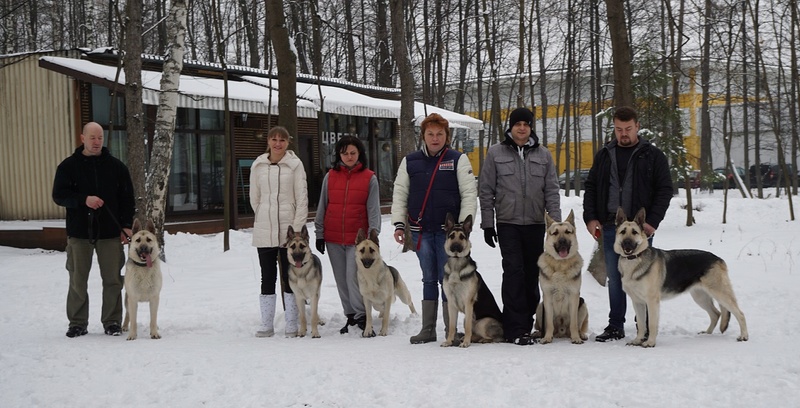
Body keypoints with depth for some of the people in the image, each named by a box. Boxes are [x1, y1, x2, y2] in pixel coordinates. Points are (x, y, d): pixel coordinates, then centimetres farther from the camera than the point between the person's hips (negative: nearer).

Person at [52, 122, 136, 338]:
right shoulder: (68, 166, 3)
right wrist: (84, 199, -19)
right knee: (77, 280, 4)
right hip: (79, 231, 0)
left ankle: (112, 322, 11)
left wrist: (126, 226, -2)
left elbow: (128, 198, 7)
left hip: (110, 231, 0)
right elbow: (59, 195, -3)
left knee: (112, 280, 2)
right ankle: (77, 323, 14)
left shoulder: (116, 166, 6)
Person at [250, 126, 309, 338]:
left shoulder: (295, 164, -2)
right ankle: (266, 325, 13)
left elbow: (302, 198, -4)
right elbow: (254, 198, 12)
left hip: (289, 230, -2)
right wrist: (266, 218, 10)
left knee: (290, 278, 3)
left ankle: (292, 325, 9)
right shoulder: (258, 165, 6)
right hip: (264, 232, 2)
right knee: (267, 278, 6)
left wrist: (297, 229, -10)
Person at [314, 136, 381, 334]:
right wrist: (319, 234, 7)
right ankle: (350, 316, 18)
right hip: (333, 238, 4)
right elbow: (322, 206, 10)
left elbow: (373, 209, -2)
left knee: (353, 277, -13)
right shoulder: (330, 176, 7)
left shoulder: (369, 178, 0)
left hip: (357, 238, -4)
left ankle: (361, 316, -5)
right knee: (341, 279, 9)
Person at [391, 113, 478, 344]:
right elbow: (400, 194, 12)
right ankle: (428, 329, 15)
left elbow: (469, 194, -1)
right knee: (429, 279, 9)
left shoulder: (458, 160, 2)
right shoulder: (410, 162, 10)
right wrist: (399, 224, 4)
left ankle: (451, 330, 5)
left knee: (447, 279, -2)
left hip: (448, 230, -3)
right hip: (421, 231, 3)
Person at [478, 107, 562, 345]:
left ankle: (526, 324, 14)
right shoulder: (496, 153, 4)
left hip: (535, 224, 3)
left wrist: (555, 222, 0)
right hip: (508, 223, -3)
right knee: (514, 271, -12)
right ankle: (516, 329, -11)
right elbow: (486, 190, 5)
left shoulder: (543, 155, 10)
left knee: (532, 274, 5)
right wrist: (487, 224, 0)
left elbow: (552, 190, 9)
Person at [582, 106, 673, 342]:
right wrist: (590, 218, 2)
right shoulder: (604, 155, 13)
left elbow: (665, 190, 0)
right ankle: (615, 326, 12)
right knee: (614, 278, 6)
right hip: (610, 226, 3)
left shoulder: (652, 156, 3)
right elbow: (590, 187, 15)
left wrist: (652, 221, -11)